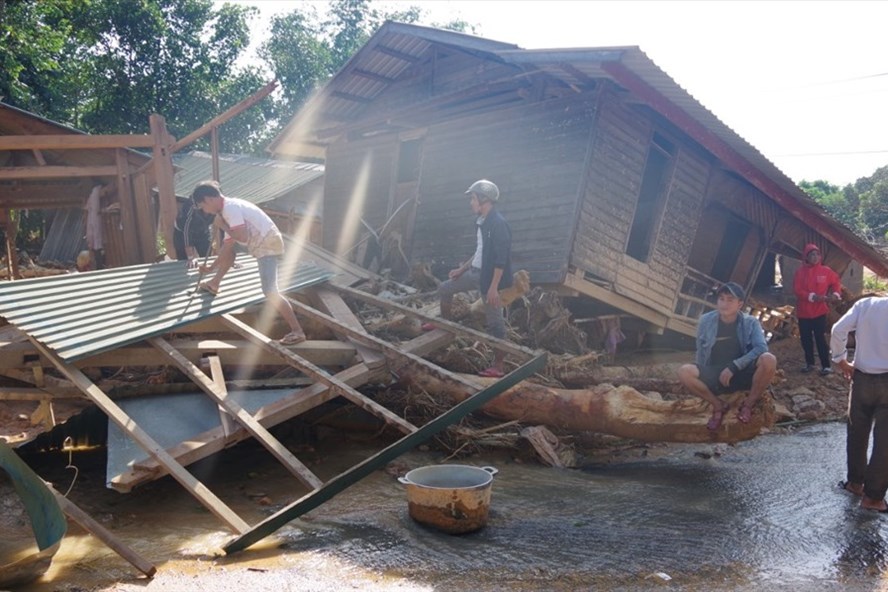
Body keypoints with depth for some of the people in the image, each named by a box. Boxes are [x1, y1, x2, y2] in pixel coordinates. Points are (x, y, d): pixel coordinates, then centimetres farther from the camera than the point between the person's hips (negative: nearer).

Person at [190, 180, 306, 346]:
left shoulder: (230, 208, -15)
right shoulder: (228, 208, 16)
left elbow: (242, 237, -25)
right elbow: (228, 246, 20)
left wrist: (223, 226, -9)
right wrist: (211, 267, 26)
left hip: (268, 246, -11)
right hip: (262, 244, 11)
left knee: (270, 291, -17)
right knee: (227, 246, 27)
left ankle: (297, 331, -16)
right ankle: (214, 284, 42)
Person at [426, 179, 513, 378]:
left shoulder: (498, 223, -21)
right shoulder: (481, 221, 9)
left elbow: (501, 259, -24)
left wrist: (494, 287, -27)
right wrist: (461, 269, 20)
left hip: (491, 277, -10)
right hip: (476, 272, 10)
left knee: (494, 321, -3)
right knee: (444, 289, 18)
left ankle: (498, 366, 5)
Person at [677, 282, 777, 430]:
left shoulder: (750, 322, -4)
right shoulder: (706, 320, 0)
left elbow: (761, 348, -19)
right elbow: (701, 353, 7)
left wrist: (734, 366, -24)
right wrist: (701, 376, -4)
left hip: (743, 374, -1)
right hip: (715, 376, 1)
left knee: (769, 360, -31)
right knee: (684, 372, -28)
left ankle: (749, 403, -5)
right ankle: (718, 405, -3)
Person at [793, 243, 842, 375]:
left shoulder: (826, 271, -1)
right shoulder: (801, 272, -4)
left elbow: (836, 282, 14)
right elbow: (797, 290, -9)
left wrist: (835, 294, -5)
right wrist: (813, 296, -22)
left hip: (820, 310, -1)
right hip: (803, 311, 2)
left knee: (820, 337, -5)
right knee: (806, 338, 8)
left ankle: (826, 365, 3)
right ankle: (809, 363, 24)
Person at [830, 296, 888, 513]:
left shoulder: (865, 304, -1)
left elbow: (838, 330, -10)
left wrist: (841, 361, 2)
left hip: (862, 378, 3)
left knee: (857, 434, 19)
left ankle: (855, 482, 32)